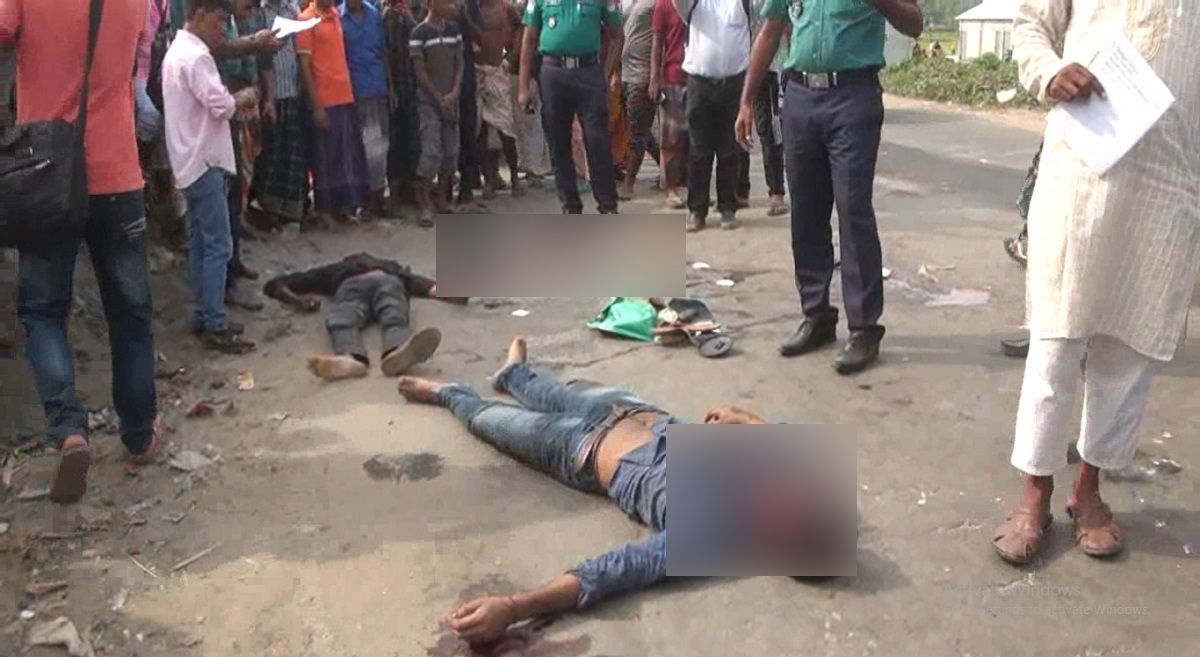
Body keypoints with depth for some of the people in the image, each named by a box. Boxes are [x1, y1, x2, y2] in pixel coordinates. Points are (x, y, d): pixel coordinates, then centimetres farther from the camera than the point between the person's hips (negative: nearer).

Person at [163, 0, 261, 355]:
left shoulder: (177, 50, 17)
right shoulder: (196, 56, -16)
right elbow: (221, 105, -22)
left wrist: (233, 99, 7)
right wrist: (244, 98, -4)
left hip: (190, 160, 11)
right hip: (204, 161, -11)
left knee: (200, 243, 13)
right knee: (218, 246, -8)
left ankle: (202, 316, 18)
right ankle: (215, 327, -6)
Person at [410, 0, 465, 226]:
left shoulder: (454, 29, 8)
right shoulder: (419, 33, -7)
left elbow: (459, 63, 9)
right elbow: (419, 70, -7)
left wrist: (454, 93, -5)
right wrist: (439, 97, -9)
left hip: (451, 100, 5)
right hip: (429, 101, -5)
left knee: (451, 152, 5)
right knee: (431, 152, -11)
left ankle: (441, 199, 17)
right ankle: (426, 204, -4)